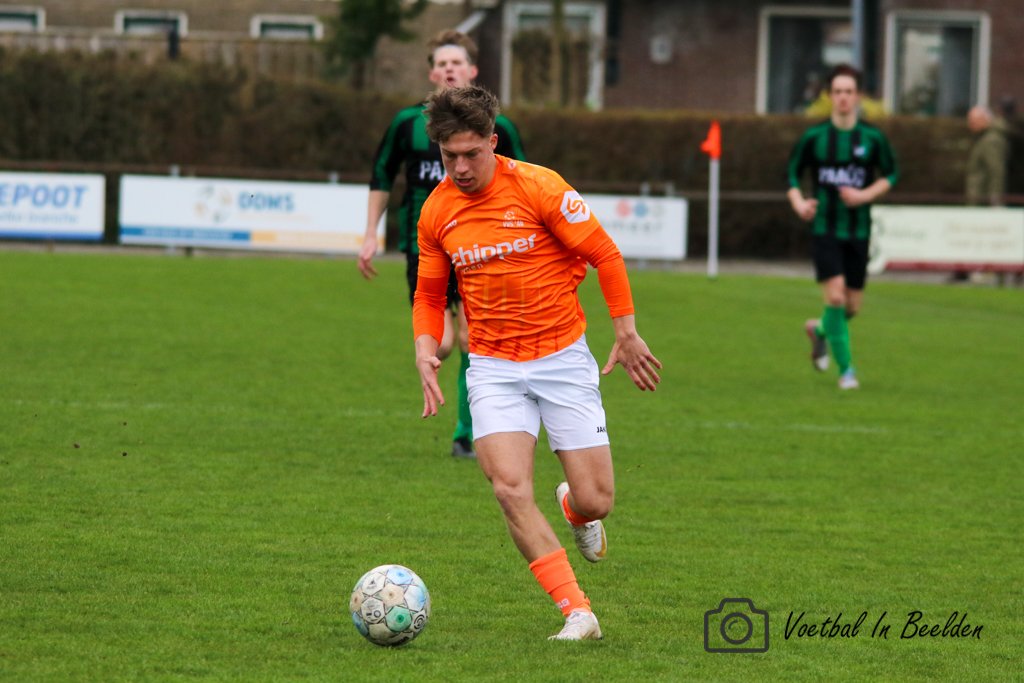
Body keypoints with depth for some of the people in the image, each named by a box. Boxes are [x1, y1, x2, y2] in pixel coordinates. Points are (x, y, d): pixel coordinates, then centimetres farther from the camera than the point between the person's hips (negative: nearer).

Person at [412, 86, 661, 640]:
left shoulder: (538, 187, -12)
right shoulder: (436, 211, 1)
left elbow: (604, 255, -4)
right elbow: (429, 293, 15)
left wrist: (626, 334, -5)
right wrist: (425, 350, -3)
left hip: (563, 356, -2)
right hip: (493, 366, 2)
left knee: (596, 501, -3)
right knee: (510, 490, -20)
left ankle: (574, 507, 37)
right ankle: (577, 613, -14)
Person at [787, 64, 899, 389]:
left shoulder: (872, 138, -2)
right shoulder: (814, 137, -2)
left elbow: (891, 174, 9)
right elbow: (793, 173, 9)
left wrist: (865, 195, -9)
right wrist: (799, 203, -10)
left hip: (858, 231, 2)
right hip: (824, 228, -2)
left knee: (852, 307, 4)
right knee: (835, 296, -16)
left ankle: (819, 329, 39)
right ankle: (845, 369, -3)